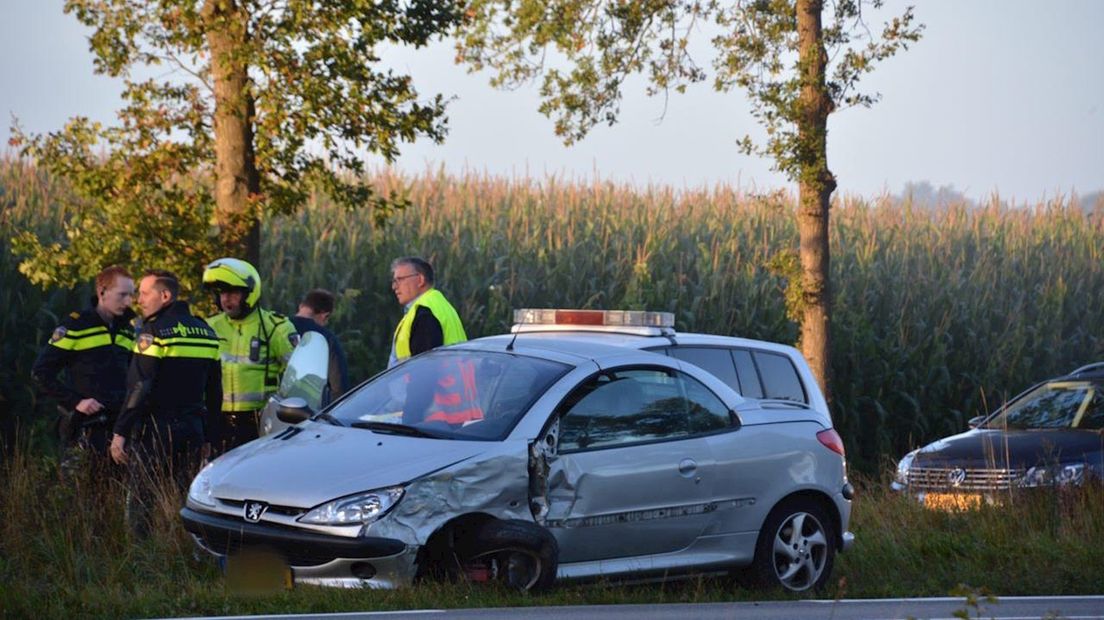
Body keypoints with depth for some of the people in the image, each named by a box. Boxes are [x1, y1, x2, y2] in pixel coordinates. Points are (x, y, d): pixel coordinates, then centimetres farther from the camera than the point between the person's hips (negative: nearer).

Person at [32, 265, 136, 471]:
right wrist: (75, 402, -14)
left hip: (117, 424, 6)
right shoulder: (75, 326, -6)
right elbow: (41, 371, -7)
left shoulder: (127, 330, 14)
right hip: (83, 429, -6)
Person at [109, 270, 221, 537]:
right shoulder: (205, 332, 13)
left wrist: (120, 432, -13)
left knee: (140, 506, -4)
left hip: (154, 433, -7)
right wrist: (206, 437, 23)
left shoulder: (155, 330, -10)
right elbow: (214, 392, 17)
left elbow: (140, 388, -16)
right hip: (191, 433, 7)